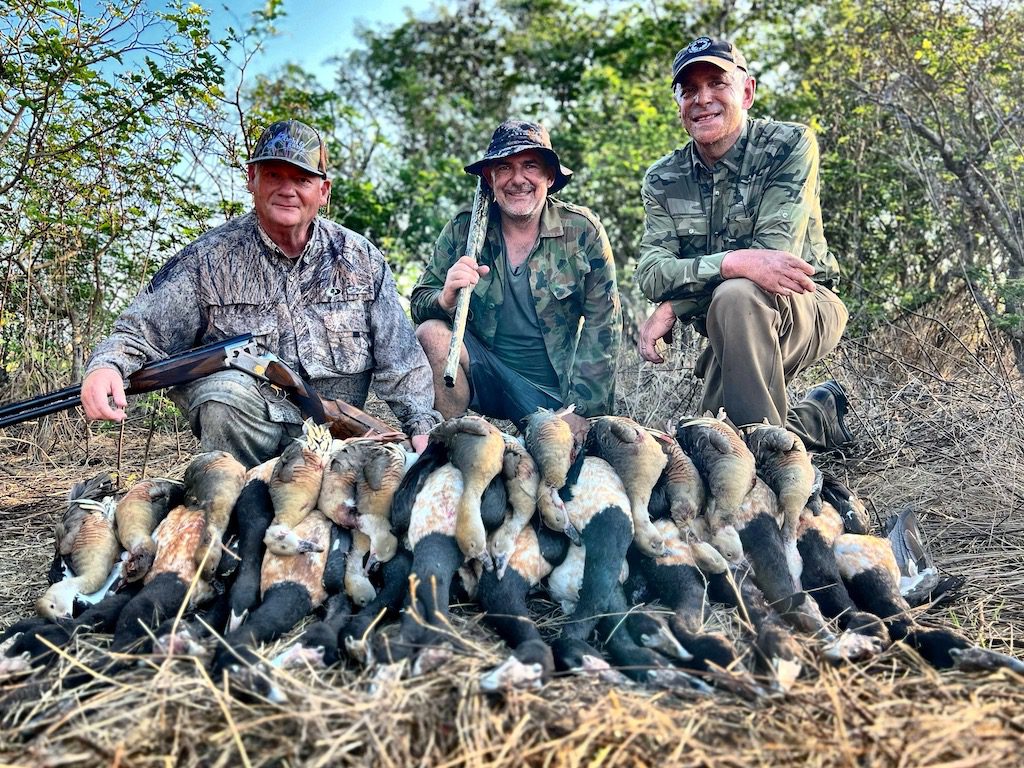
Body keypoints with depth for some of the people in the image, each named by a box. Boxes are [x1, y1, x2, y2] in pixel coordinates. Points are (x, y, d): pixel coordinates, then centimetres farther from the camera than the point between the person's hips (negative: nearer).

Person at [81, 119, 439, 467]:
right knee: (225, 389, -34)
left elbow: (401, 362, 6)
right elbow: (141, 334, -5)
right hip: (246, 424, -2)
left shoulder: (362, 260, 4)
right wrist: (106, 366, -27)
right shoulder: (209, 259, -2)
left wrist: (422, 425, -4)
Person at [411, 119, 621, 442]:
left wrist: (582, 410, -11)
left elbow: (602, 325, -6)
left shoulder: (582, 231, -6)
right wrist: (445, 299, -27)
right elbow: (419, 303, -2)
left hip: (556, 394, 0)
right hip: (485, 375, 1)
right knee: (432, 334, -24)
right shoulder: (462, 230, -4)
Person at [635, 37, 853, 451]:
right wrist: (732, 263, -35)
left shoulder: (791, 146, -12)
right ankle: (820, 415, 26)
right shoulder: (663, 180, 0)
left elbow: (774, 252, -23)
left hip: (805, 308, -5)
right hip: (732, 332, 5)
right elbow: (650, 273, -15)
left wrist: (672, 308, -25)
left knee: (735, 295, -35)